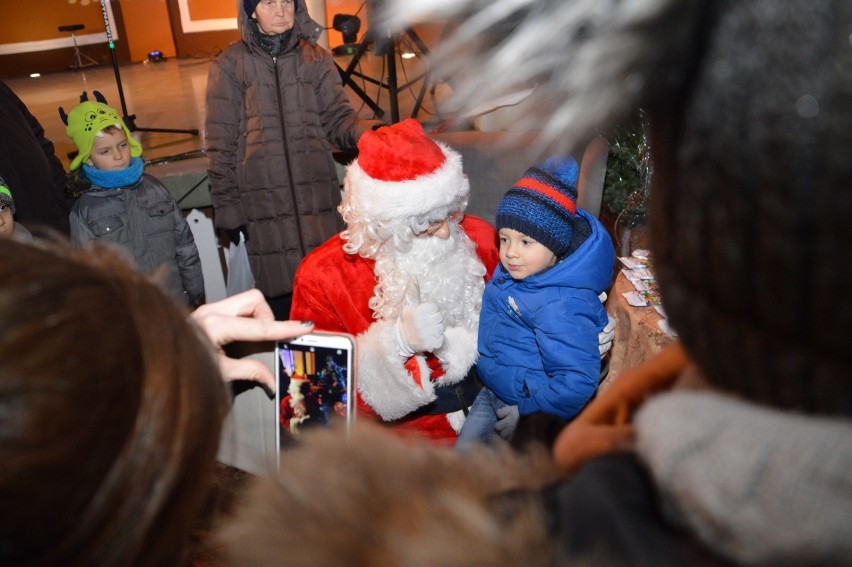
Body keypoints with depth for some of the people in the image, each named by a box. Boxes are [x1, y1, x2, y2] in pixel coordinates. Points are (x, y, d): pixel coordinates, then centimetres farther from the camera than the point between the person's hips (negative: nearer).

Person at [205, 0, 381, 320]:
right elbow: (221, 146, 4)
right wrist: (228, 209, 2)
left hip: (317, 197, 2)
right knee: (280, 294, -1)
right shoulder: (229, 65, 4)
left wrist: (366, 131, -16)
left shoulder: (316, 58, 9)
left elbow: (337, 119, 7)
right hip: (265, 205, -1)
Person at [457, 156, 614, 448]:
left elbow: (578, 380, -34)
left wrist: (528, 414, -25)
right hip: (492, 391, 8)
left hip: (529, 405, -8)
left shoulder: (561, 306, -34)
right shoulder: (514, 270, -5)